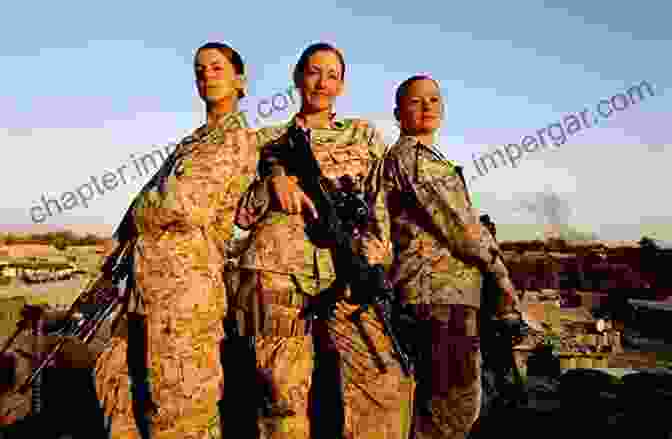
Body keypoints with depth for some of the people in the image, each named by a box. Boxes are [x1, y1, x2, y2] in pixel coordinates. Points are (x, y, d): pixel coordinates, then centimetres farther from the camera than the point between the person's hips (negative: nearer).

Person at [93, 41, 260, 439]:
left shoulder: (239, 138, -8)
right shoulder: (195, 139, 21)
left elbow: (186, 208, -19)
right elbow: (156, 194, 21)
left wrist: (131, 221, -1)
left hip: (185, 275, -9)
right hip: (151, 275, 9)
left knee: (182, 402, 1)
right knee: (118, 377, 20)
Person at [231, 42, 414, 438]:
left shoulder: (364, 135, 18)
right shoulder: (271, 143, 17)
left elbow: (379, 203, 10)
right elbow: (242, 215, 13)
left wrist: (373, 264, -4)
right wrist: (274, 183, -5)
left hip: (345, 272, 0)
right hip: (277, 269, 0)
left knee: (386, 383, -14)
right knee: (284, 390, -1)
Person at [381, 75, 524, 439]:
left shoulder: (432, 159, 24)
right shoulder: (408, 155, -6)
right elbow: (456, 221, -13)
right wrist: (500, 272, -6)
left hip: (453, 287, 10)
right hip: (442, 287, -10)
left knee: (458, 404, 14)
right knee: (456, 405, -8)